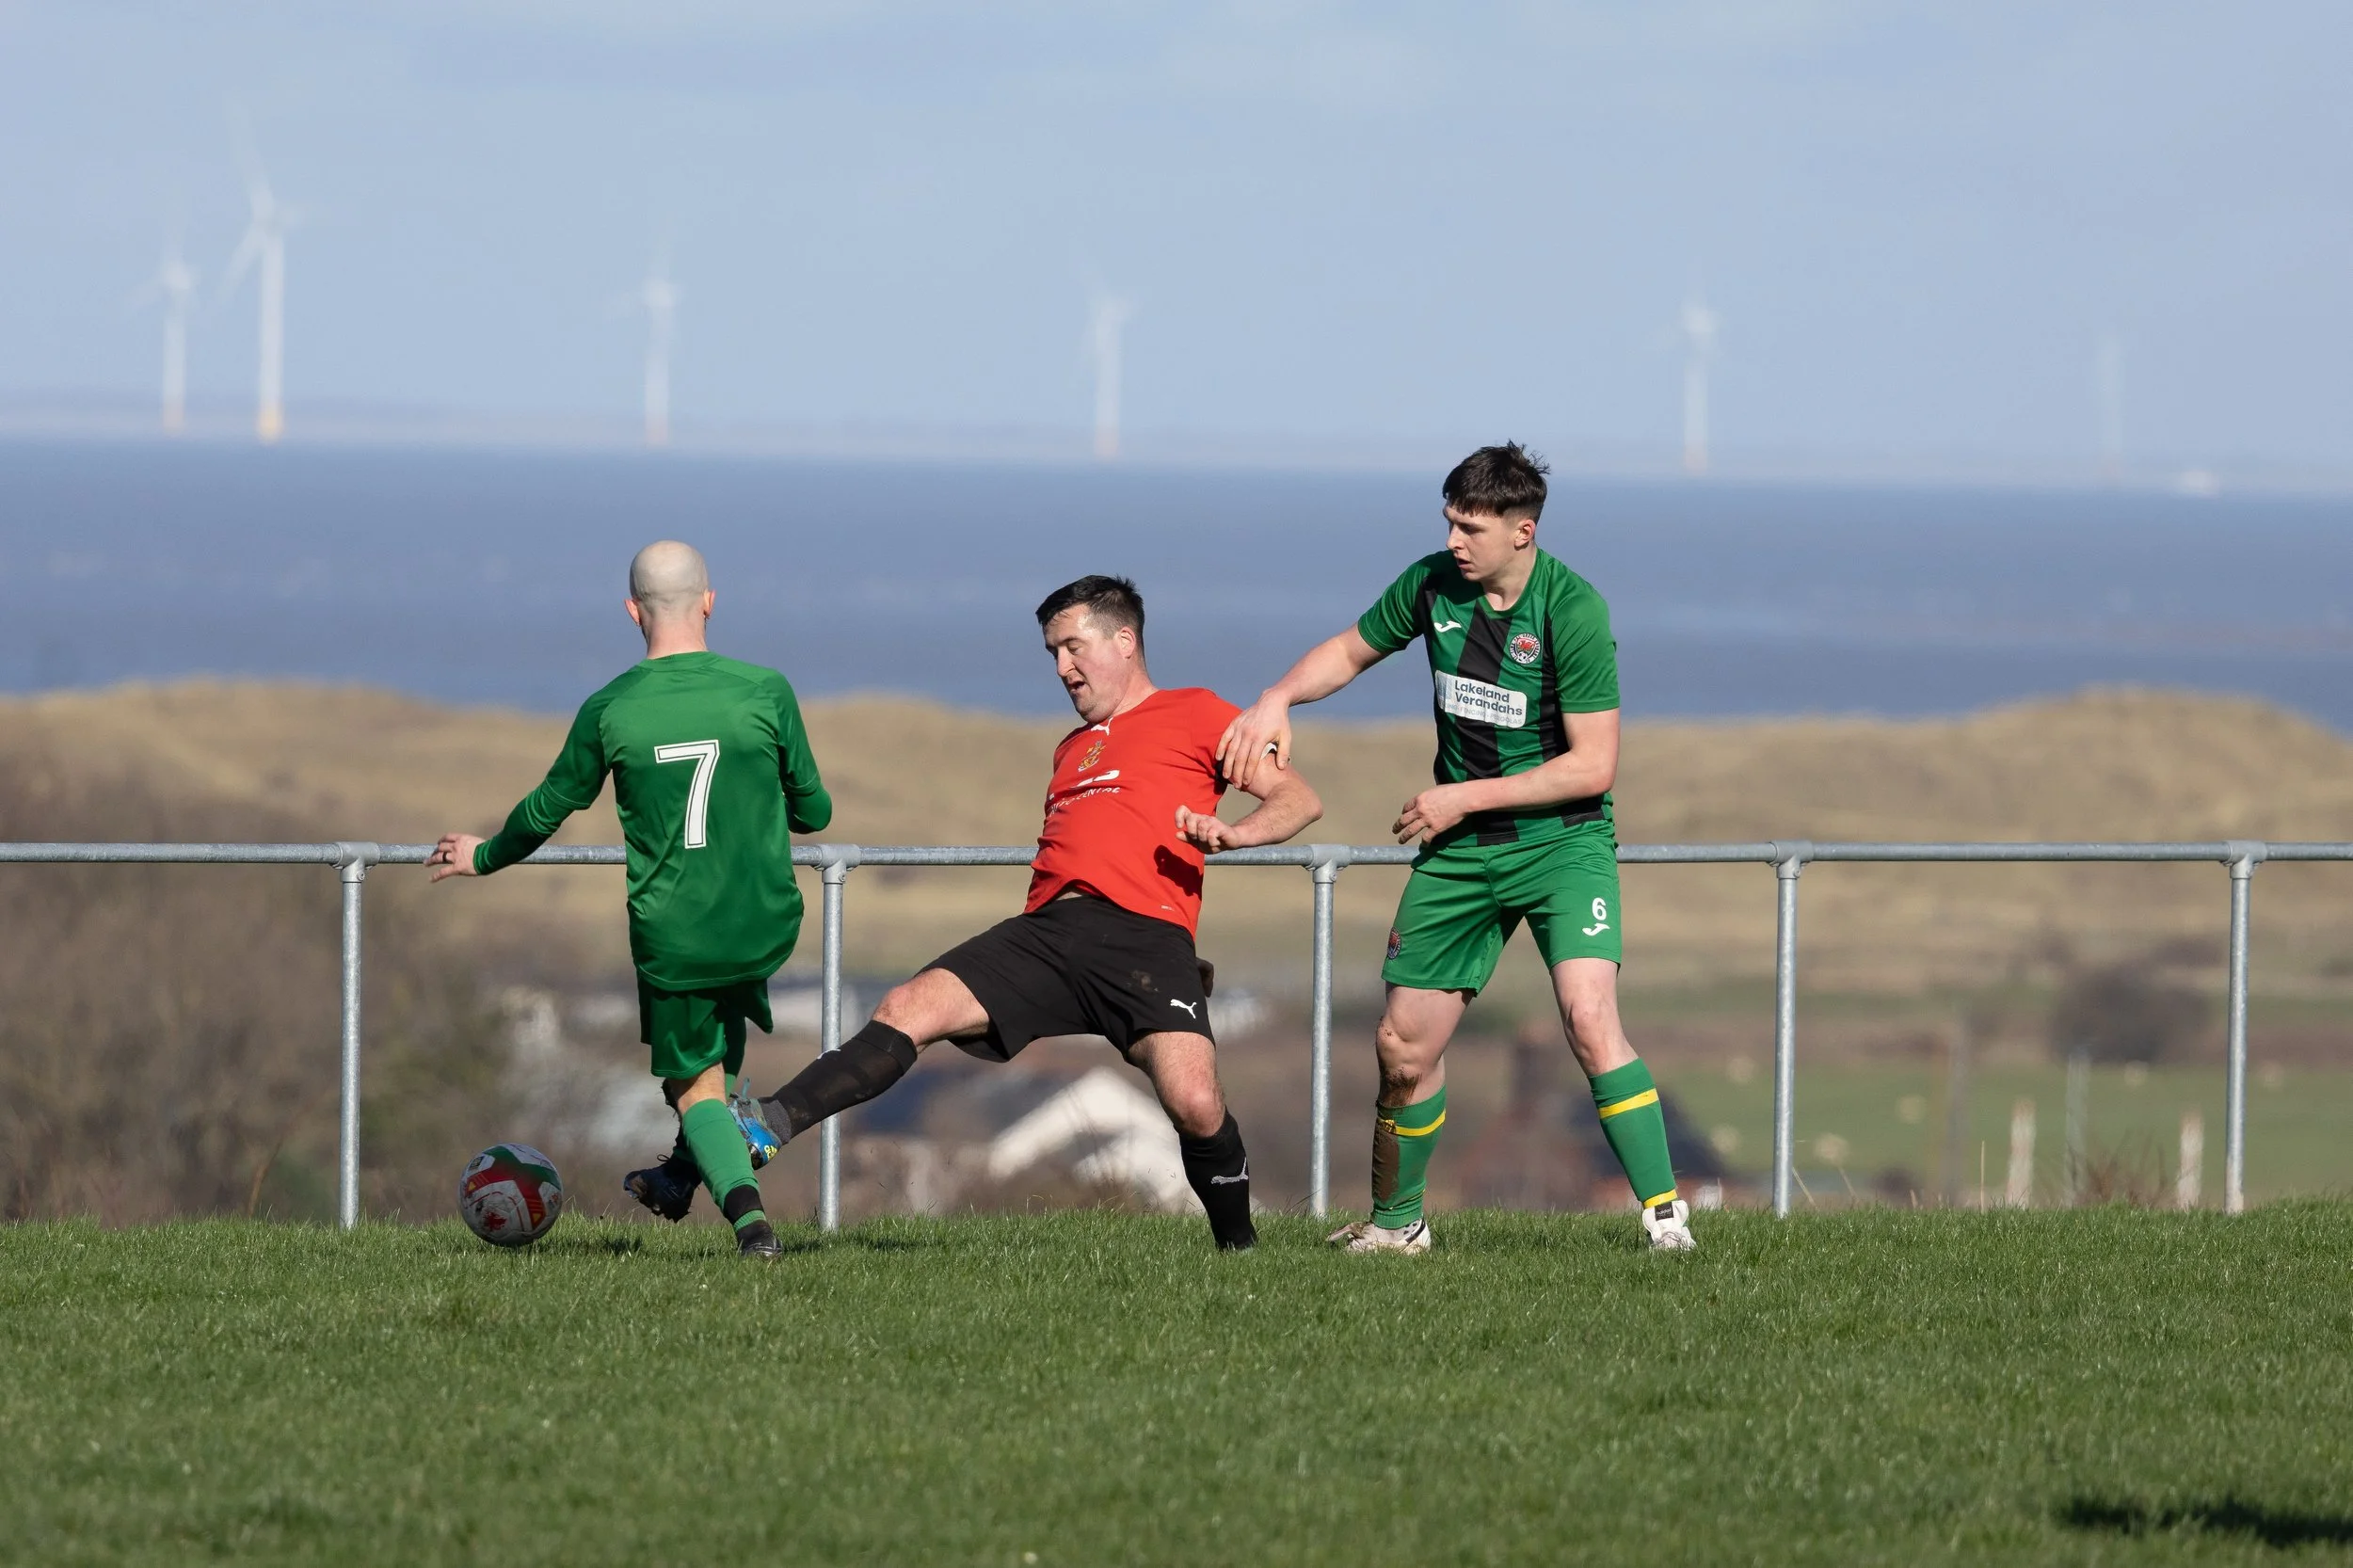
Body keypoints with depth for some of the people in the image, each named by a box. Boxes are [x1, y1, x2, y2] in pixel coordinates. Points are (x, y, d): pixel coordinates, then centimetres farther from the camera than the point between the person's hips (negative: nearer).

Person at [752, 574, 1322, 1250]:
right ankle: (766, 1129, -21)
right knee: (907, 1012, -12)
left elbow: (1300, 799, 6)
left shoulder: (1192, 714, 13)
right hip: (1047, 929, 6)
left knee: (1195, 1105, -25)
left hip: (1144, 935, -6)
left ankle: (1238, 1247, -4)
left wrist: (1233, 832, -14)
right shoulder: (1072, 748, 33)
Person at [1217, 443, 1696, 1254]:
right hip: (1459, 851, 5)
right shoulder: (1432, 584, -2)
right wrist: (1278, 699, -3)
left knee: (1589, 1018, -25)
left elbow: (1593, 766, -18)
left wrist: (1463, 797, -16)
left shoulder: (1573, 608, -18)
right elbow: (1351, 650, 16)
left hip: (1561, 842, -5)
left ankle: (1665, 1215, -19)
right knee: (1403, 1045, 4)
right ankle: (1394, 1222, 25)